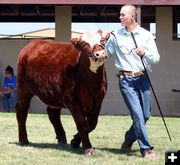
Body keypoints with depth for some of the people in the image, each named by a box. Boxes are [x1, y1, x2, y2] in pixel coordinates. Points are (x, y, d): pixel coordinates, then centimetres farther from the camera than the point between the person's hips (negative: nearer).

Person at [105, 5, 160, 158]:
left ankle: (128, 140, 29)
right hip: (126, 79, -2)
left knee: (145, 114, 7)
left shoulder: (146, 35, 5)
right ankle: (146, 148, -6)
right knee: (137, 114, -11)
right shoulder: (115, 36, 4)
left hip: (143, 78, 3)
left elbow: (156, 58, 1)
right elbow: (105, 53, 14)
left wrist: (145, 53, -15)